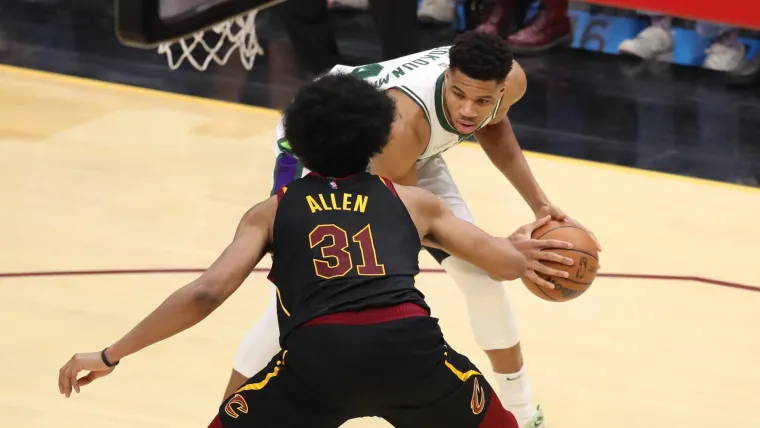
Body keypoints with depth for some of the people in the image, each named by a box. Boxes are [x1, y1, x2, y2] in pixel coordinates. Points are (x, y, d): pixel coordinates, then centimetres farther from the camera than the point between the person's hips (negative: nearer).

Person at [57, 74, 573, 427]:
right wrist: (517, 245, 53)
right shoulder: (414, 201, 27)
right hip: (409, 345, 1)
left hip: (319, 356, -1)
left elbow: (207, 293, 10)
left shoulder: (272, 211, 24)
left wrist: (111, 355, 16)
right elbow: (509, 264, 28)